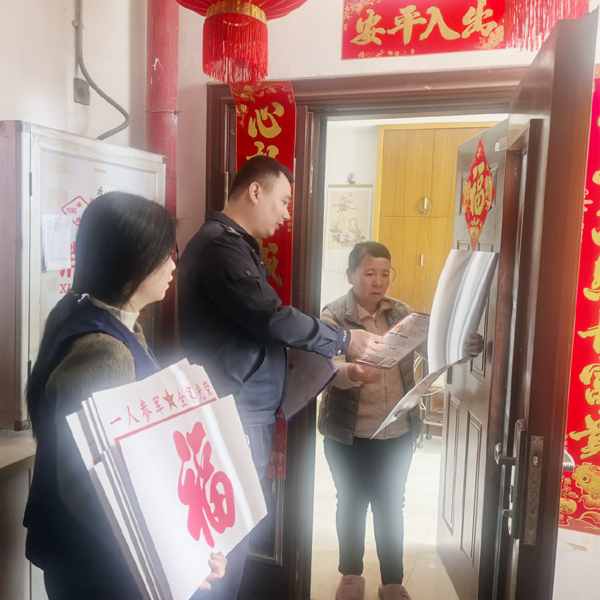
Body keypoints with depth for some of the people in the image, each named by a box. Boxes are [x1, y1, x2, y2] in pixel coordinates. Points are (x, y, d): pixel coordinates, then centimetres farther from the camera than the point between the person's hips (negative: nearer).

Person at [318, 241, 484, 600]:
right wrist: (351, 372, -47)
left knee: (391, 506, 15)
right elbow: (330, 366, -24)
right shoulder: (334, 316, -10)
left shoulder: (402, 313, 1)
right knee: (351, 503, 15)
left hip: (398, 433, 3)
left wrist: (464, 346, -30)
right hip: (349, 434, -2)